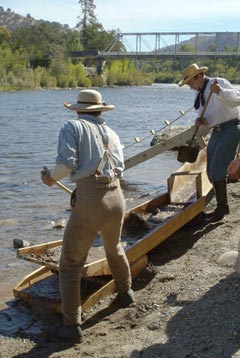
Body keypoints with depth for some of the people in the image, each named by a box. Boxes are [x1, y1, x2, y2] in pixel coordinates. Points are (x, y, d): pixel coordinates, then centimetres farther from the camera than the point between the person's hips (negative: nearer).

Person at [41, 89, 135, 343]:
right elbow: (119, 170, 10)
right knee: (114, 248, 33)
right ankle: (126, 293, 52)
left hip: (89, 202, -6)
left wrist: (51, 178, 8)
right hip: (116, 199, 6)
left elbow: (67, 163, -11)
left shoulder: (72, 126, 2)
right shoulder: (111, 134, 18)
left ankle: (72, 327, 9)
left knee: (70, 264, 7)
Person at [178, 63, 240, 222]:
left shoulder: (219, 83, -11)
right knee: (211, 171, 9)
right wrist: (202, 121, -6)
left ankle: (222, 206, 1)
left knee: (217, 169, -13)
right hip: (217, 132, 9)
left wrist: (220, 92, -37)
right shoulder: (199, 94, 12)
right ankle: (222, 206, 22)